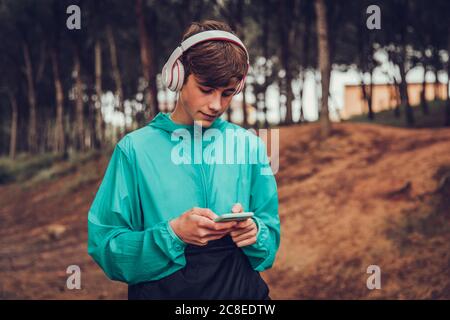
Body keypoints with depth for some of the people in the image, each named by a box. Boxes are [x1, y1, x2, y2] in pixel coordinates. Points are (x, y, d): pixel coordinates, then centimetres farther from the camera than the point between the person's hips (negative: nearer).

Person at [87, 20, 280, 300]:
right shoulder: (135, 149, -2)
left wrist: (255, 230, -10)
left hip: (242, 289, 2)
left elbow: (272, 231, 10)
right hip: (161, 289, -1)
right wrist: (171, 234, -17)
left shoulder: (250, 145, 5)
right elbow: (104, 245, -5)